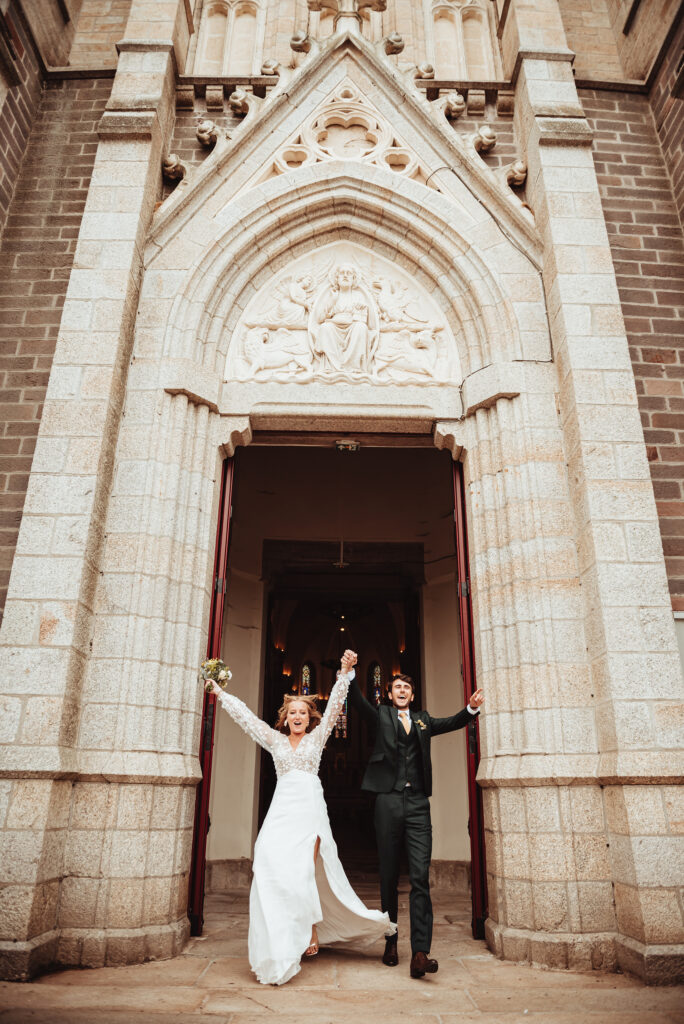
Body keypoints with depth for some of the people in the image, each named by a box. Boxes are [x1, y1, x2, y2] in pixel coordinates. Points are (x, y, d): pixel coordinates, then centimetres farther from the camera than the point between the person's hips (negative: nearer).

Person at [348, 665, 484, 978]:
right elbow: (356, 701, -6)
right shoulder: (380, 716, 8)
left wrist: (472, 707, -7)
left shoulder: (423, 720, 18)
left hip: (418, 805, 2)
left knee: (420, 876, -7)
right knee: (389, 877, 8)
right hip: (388, 803, -1)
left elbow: (452, 722, 13)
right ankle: (390, 942, 24)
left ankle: (420, 953, -7)